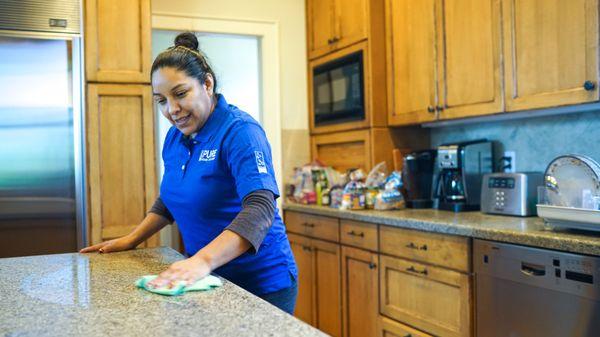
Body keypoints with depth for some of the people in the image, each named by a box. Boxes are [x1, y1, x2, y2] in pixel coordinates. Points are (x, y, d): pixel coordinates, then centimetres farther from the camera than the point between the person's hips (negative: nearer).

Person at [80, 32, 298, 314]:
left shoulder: (240, 131, -20)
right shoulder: (174, 137, 4)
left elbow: (260, 209, -33)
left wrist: (203, 260, -45)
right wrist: (130, 240, 11)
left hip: (262, 284, -6)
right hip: (208, 280, 7)